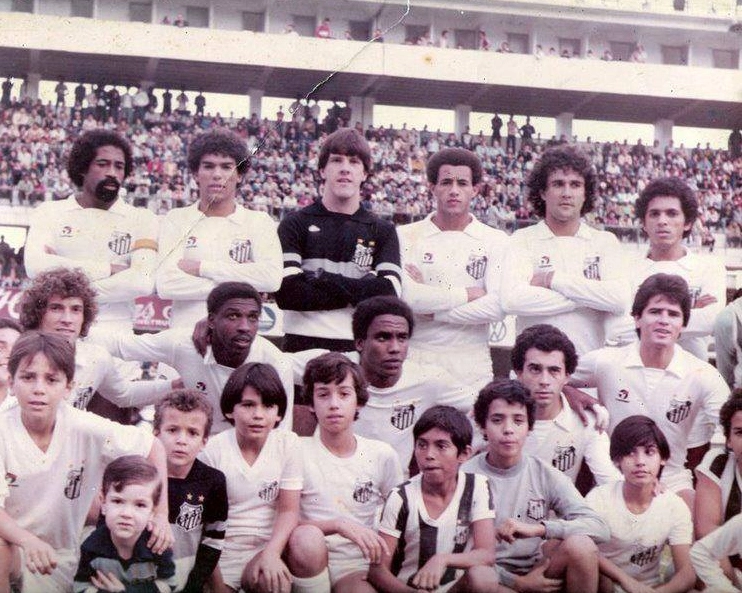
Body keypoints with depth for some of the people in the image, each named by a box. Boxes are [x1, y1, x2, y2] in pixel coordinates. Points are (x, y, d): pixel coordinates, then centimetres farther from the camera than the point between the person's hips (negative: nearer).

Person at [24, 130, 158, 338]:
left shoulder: (141, 219, 7)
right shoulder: (50, 212, 10)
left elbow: (142, 282, -9)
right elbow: (36, 267, -8)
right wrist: (109, 269, -8)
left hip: (115, 334, 0)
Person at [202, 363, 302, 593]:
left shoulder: (287, 443, -5)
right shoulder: (213, 449, -8)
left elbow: (288, 510, -4)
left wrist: (271, 553, -19)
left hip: (266, 547, 0)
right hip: (222, 553, 0)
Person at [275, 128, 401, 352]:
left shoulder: (383, 231, 10)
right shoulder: (295, 224, 7)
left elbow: (389, 294, -5)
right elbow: (286, 293, -7)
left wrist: (323, 278, -7)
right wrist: (358, 293, -6)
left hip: (360, 348, 1)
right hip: (303, 345, -1)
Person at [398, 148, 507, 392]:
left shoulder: (495, 241, 6)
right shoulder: (406, 236, 5)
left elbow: (497, 307, -7)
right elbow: (405, 297, -10)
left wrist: (433, 313, -6)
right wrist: (469, 294, -5)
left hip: (471, 364, 1)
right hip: (415, 359, 0)